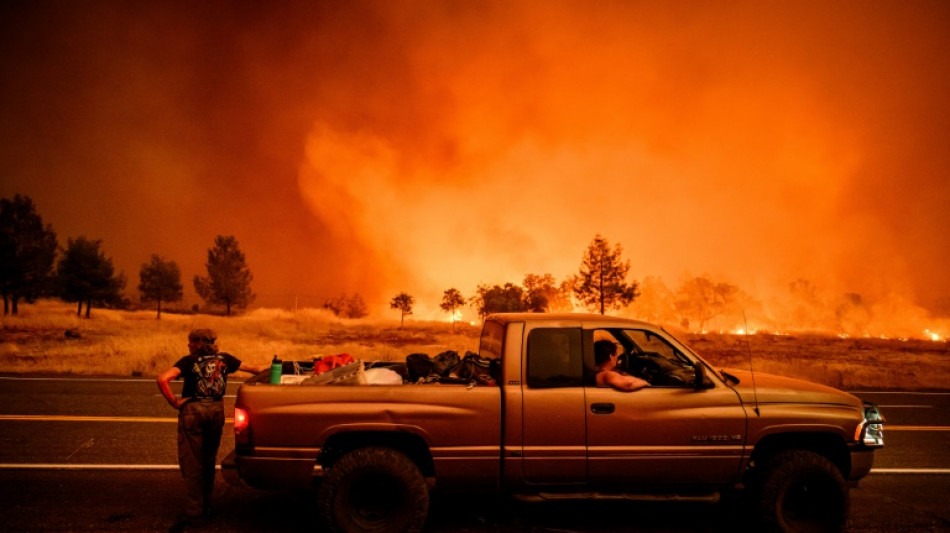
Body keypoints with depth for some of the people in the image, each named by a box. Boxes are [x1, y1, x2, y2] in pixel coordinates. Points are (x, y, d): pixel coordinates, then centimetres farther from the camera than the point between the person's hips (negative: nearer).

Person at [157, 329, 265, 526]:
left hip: (193, 411, -4)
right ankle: (206, 508, 25)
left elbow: (162, 379, -19)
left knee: (191, 462, 5)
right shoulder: (224, 359, 7)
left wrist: (174, 401, -10)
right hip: (216, 411, 4)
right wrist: (264, 367, 37)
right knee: (208, 461, 17)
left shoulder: (189, 361, -5)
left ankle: (195, 512, 7)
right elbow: (252, 368, 18)